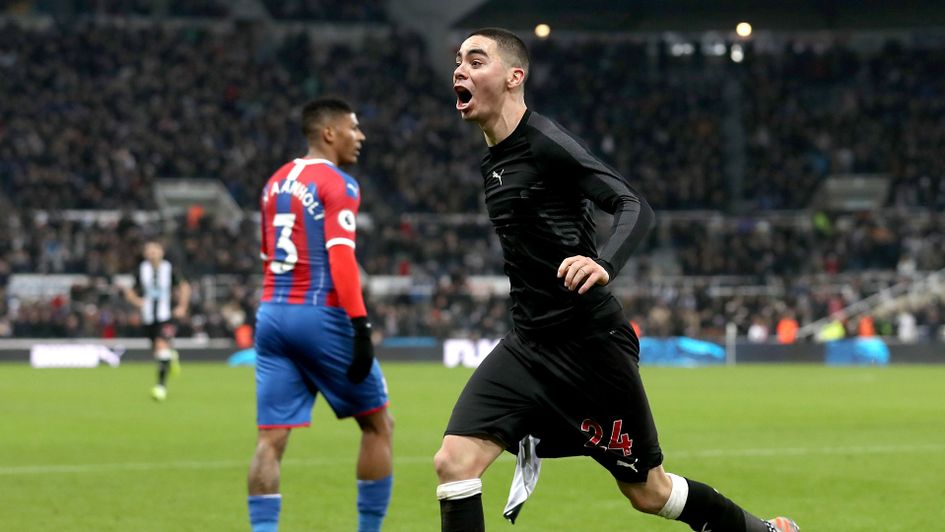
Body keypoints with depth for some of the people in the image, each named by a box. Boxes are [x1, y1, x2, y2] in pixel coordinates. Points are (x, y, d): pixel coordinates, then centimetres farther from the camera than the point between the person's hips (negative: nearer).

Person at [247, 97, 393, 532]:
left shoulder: (276, 182, 17)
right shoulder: (338, 185, -7)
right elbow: (341, 259, -18)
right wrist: (361, 328, -20)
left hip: (272, 315, 7)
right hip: (321, 315, -7)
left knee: (271, 439, 1)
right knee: (377, 426, 9)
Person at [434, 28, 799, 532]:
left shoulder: (545, 142, -15)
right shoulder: (493, 161, 11)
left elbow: (634, 206, -24)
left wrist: (603, 265, -42)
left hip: (590, 342, -7)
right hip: (528, 342, 7)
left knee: (648, 491, 6)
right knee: (454, 462, -12)